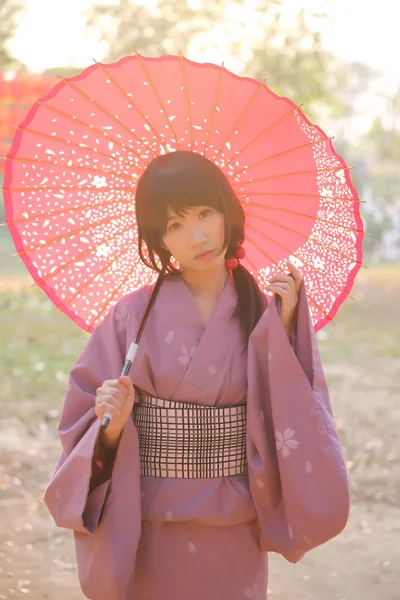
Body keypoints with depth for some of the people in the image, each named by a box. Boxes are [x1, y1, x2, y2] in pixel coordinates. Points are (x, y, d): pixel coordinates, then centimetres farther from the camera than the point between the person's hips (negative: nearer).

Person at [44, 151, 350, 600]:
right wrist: (111, 426, -22)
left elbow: (295, 428, -10)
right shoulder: (132, 318, -6)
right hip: (151, 539, -1)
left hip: (237, 538, 1)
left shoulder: (265, 317, -1)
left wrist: (282, 333, -16)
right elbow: (84, 430, -2)